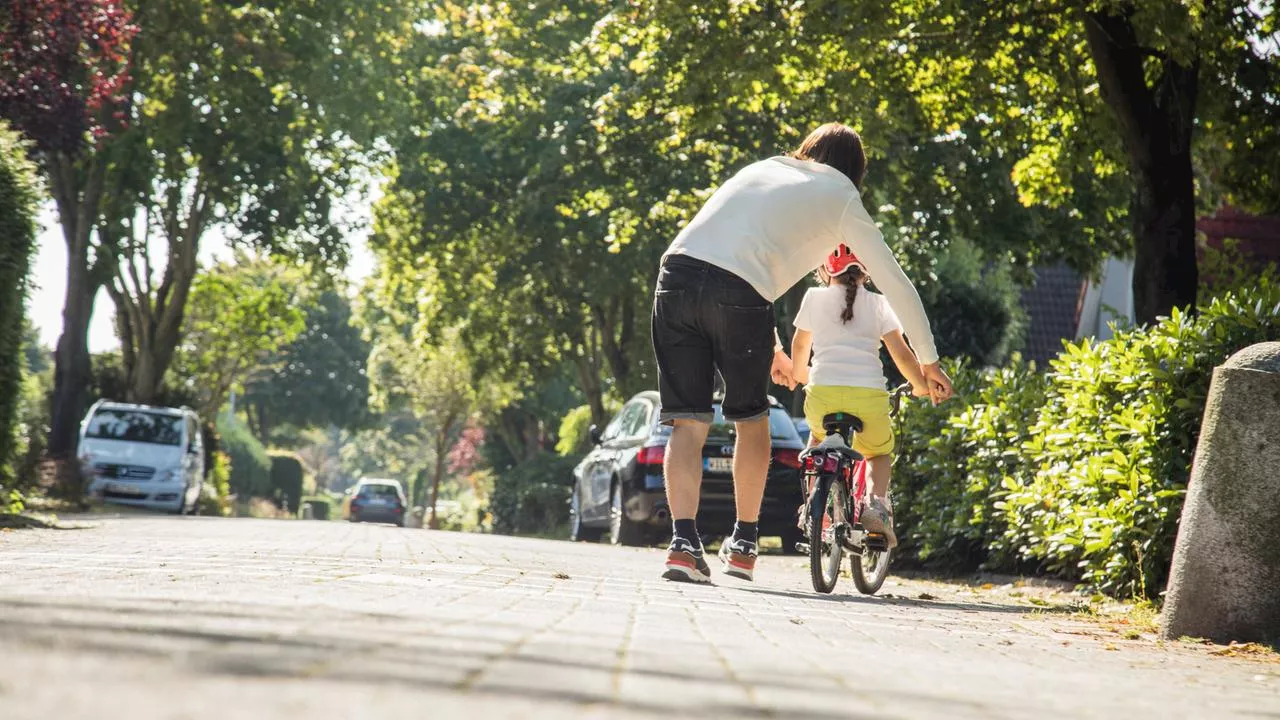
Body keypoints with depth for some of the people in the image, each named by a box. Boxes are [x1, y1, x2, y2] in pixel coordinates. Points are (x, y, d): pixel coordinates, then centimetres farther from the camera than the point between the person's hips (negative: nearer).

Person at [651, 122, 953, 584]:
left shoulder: (762, 169, 33)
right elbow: (895, 283, 20)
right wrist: (928, 362, 29)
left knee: (687, 422, 8)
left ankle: (683, 539, -4)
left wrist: (770, 344, 47)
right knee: (751, 419, 17)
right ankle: (743, 543, 23)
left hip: (676, 273, 4)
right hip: (738, 297, -4)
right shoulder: (840, 196, 18)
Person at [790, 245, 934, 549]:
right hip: (869, 395, -1)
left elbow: (799, 346, 30)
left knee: (818, 438, 34)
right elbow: (901, 354, 9)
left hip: (823, 390, 1)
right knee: (880, 453, 25)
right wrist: (921, 385, 27)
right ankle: (877, 499, -4)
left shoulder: (814, 298, 15)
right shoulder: (877, 303, 14)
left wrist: (801, 375, 50)